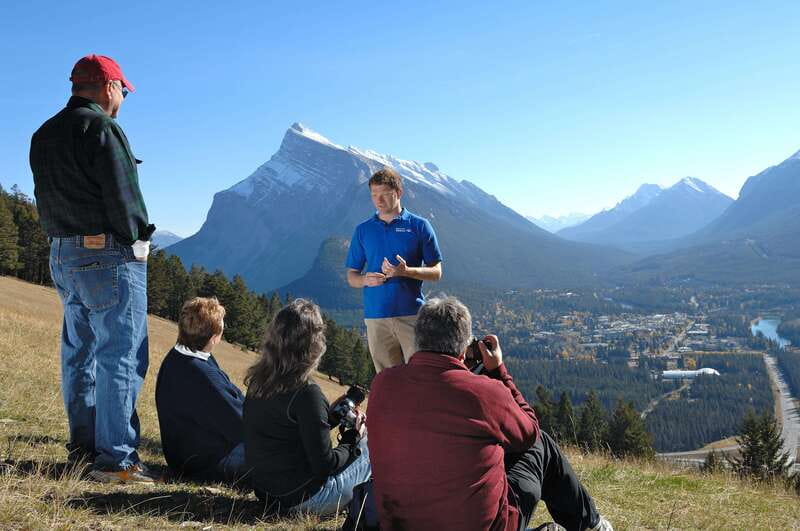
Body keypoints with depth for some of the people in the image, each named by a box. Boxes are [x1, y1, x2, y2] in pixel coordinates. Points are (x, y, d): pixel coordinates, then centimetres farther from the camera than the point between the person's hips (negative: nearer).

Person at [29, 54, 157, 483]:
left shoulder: (43, 135, 15)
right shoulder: (102, 128, -11)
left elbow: (45, 198, 14)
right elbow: (123, 195, -15)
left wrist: (63, 241, 14)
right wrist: (136, 238, -2)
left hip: (63, 256, 9)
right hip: (109, 257, -9)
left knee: (79, 352, 14)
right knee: (120, 355, -5)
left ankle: (83, 448, 21)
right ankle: (116, 459, -4)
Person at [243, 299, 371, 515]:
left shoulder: (256, 383, 0)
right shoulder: (306, 393, -24)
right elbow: (324, 465, -19)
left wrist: (333, 414, 11)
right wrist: (353, 438, -3)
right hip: (304, 499, -7)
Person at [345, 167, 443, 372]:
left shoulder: (419, 226, 4)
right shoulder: (363, 230, 11)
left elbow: (436, 272, 3)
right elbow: (351, 276, 14)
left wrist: (405, 271, -15)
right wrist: (366, 280, -9)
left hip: (412, 314, -2)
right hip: (376, 315, 2)